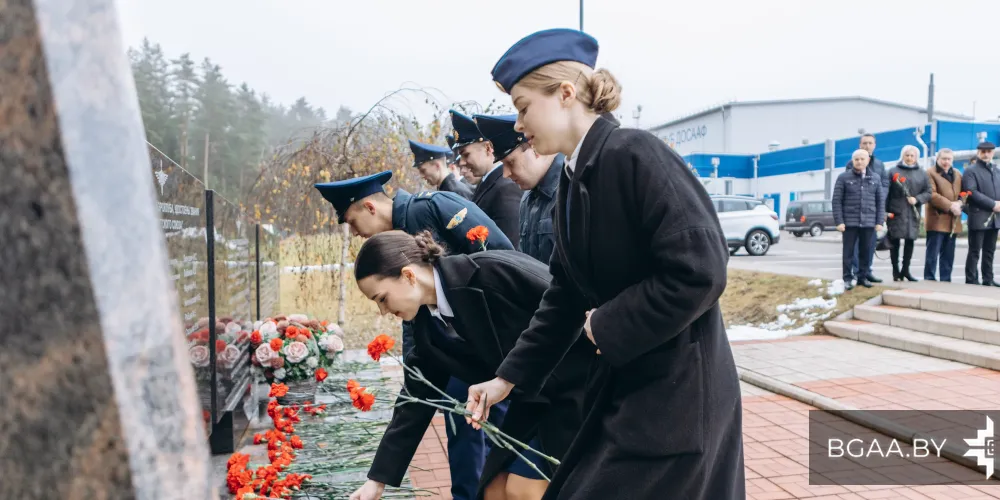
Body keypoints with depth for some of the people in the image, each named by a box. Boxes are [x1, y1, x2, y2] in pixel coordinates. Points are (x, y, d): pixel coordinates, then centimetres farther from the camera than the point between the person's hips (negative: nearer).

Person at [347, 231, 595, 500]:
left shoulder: (492, 272, -26)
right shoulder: (428, 325, -2)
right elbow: (417, 397, 5)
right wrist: (378, 478, 7)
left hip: (580, 381, -7)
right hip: (534, 397, 7)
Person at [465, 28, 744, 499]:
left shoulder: (635, 154, -19)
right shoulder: (572, 182, 7)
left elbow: (700, 270, -26)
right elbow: (565, 297, 12)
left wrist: (608, 326, -15)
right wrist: (509, 377, 8)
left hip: (677, 390, -8)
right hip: (624, 383, 8)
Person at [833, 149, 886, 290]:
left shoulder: (875, 178, 9)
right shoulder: (844, 177, 0)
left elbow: (881, 201, 10)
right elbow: (837, 200, -2)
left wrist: (879, 222, 3)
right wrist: (839, 221, -9)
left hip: (868, 222, 2)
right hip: (849, 222, -2)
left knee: (865, 252, 8)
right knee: (848, 252, 3)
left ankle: (863, 277, 19)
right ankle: (848, 279, 9)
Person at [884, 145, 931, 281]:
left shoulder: (922, 173, 11)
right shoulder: (893, 171, 2)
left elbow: (928, 192, 8)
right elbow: (885, 192, -3)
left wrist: (917, 199, -11)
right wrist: (885, 210, -11)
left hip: (913, 213, 3)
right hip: (896, 212, -3)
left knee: (910, 241, 6)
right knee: (895, 241, 0)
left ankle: (905, 270, 17)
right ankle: (896, 271, 8)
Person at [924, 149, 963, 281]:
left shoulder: (958, 174, 17)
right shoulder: (930, 173, -3)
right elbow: (932, 195, -13)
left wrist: (959, 203, -7)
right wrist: (950, 206, -18)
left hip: (953, 220, 6)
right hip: (937, 219, -6)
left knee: (948, 254, 9)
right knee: (933, 253, -6)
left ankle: (946, 279, 14)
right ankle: (929, 279, -2)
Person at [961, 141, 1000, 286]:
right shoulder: (971, 170, -3)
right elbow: (972, 192, -14)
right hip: (979, 216, -6)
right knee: (975, 251, -3)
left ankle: (988, 279, 15)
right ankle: (971, 280, 1)